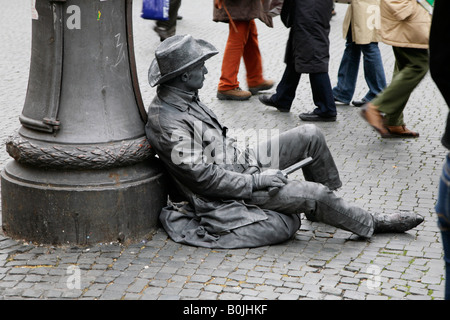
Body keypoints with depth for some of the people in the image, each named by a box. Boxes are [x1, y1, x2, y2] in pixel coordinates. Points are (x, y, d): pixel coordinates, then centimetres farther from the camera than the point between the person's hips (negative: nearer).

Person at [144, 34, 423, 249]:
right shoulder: (167, 122, -26)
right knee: (316, 195, -16)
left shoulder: (186, 98, 5)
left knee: (310, 135, 3)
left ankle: (324, 207, 19)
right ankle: (372, 224, 11)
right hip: (230, 193, -10)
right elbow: (203, 177, -27)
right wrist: (256, 181, -22)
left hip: (242, 163, 10)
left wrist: (245, 157, 10)